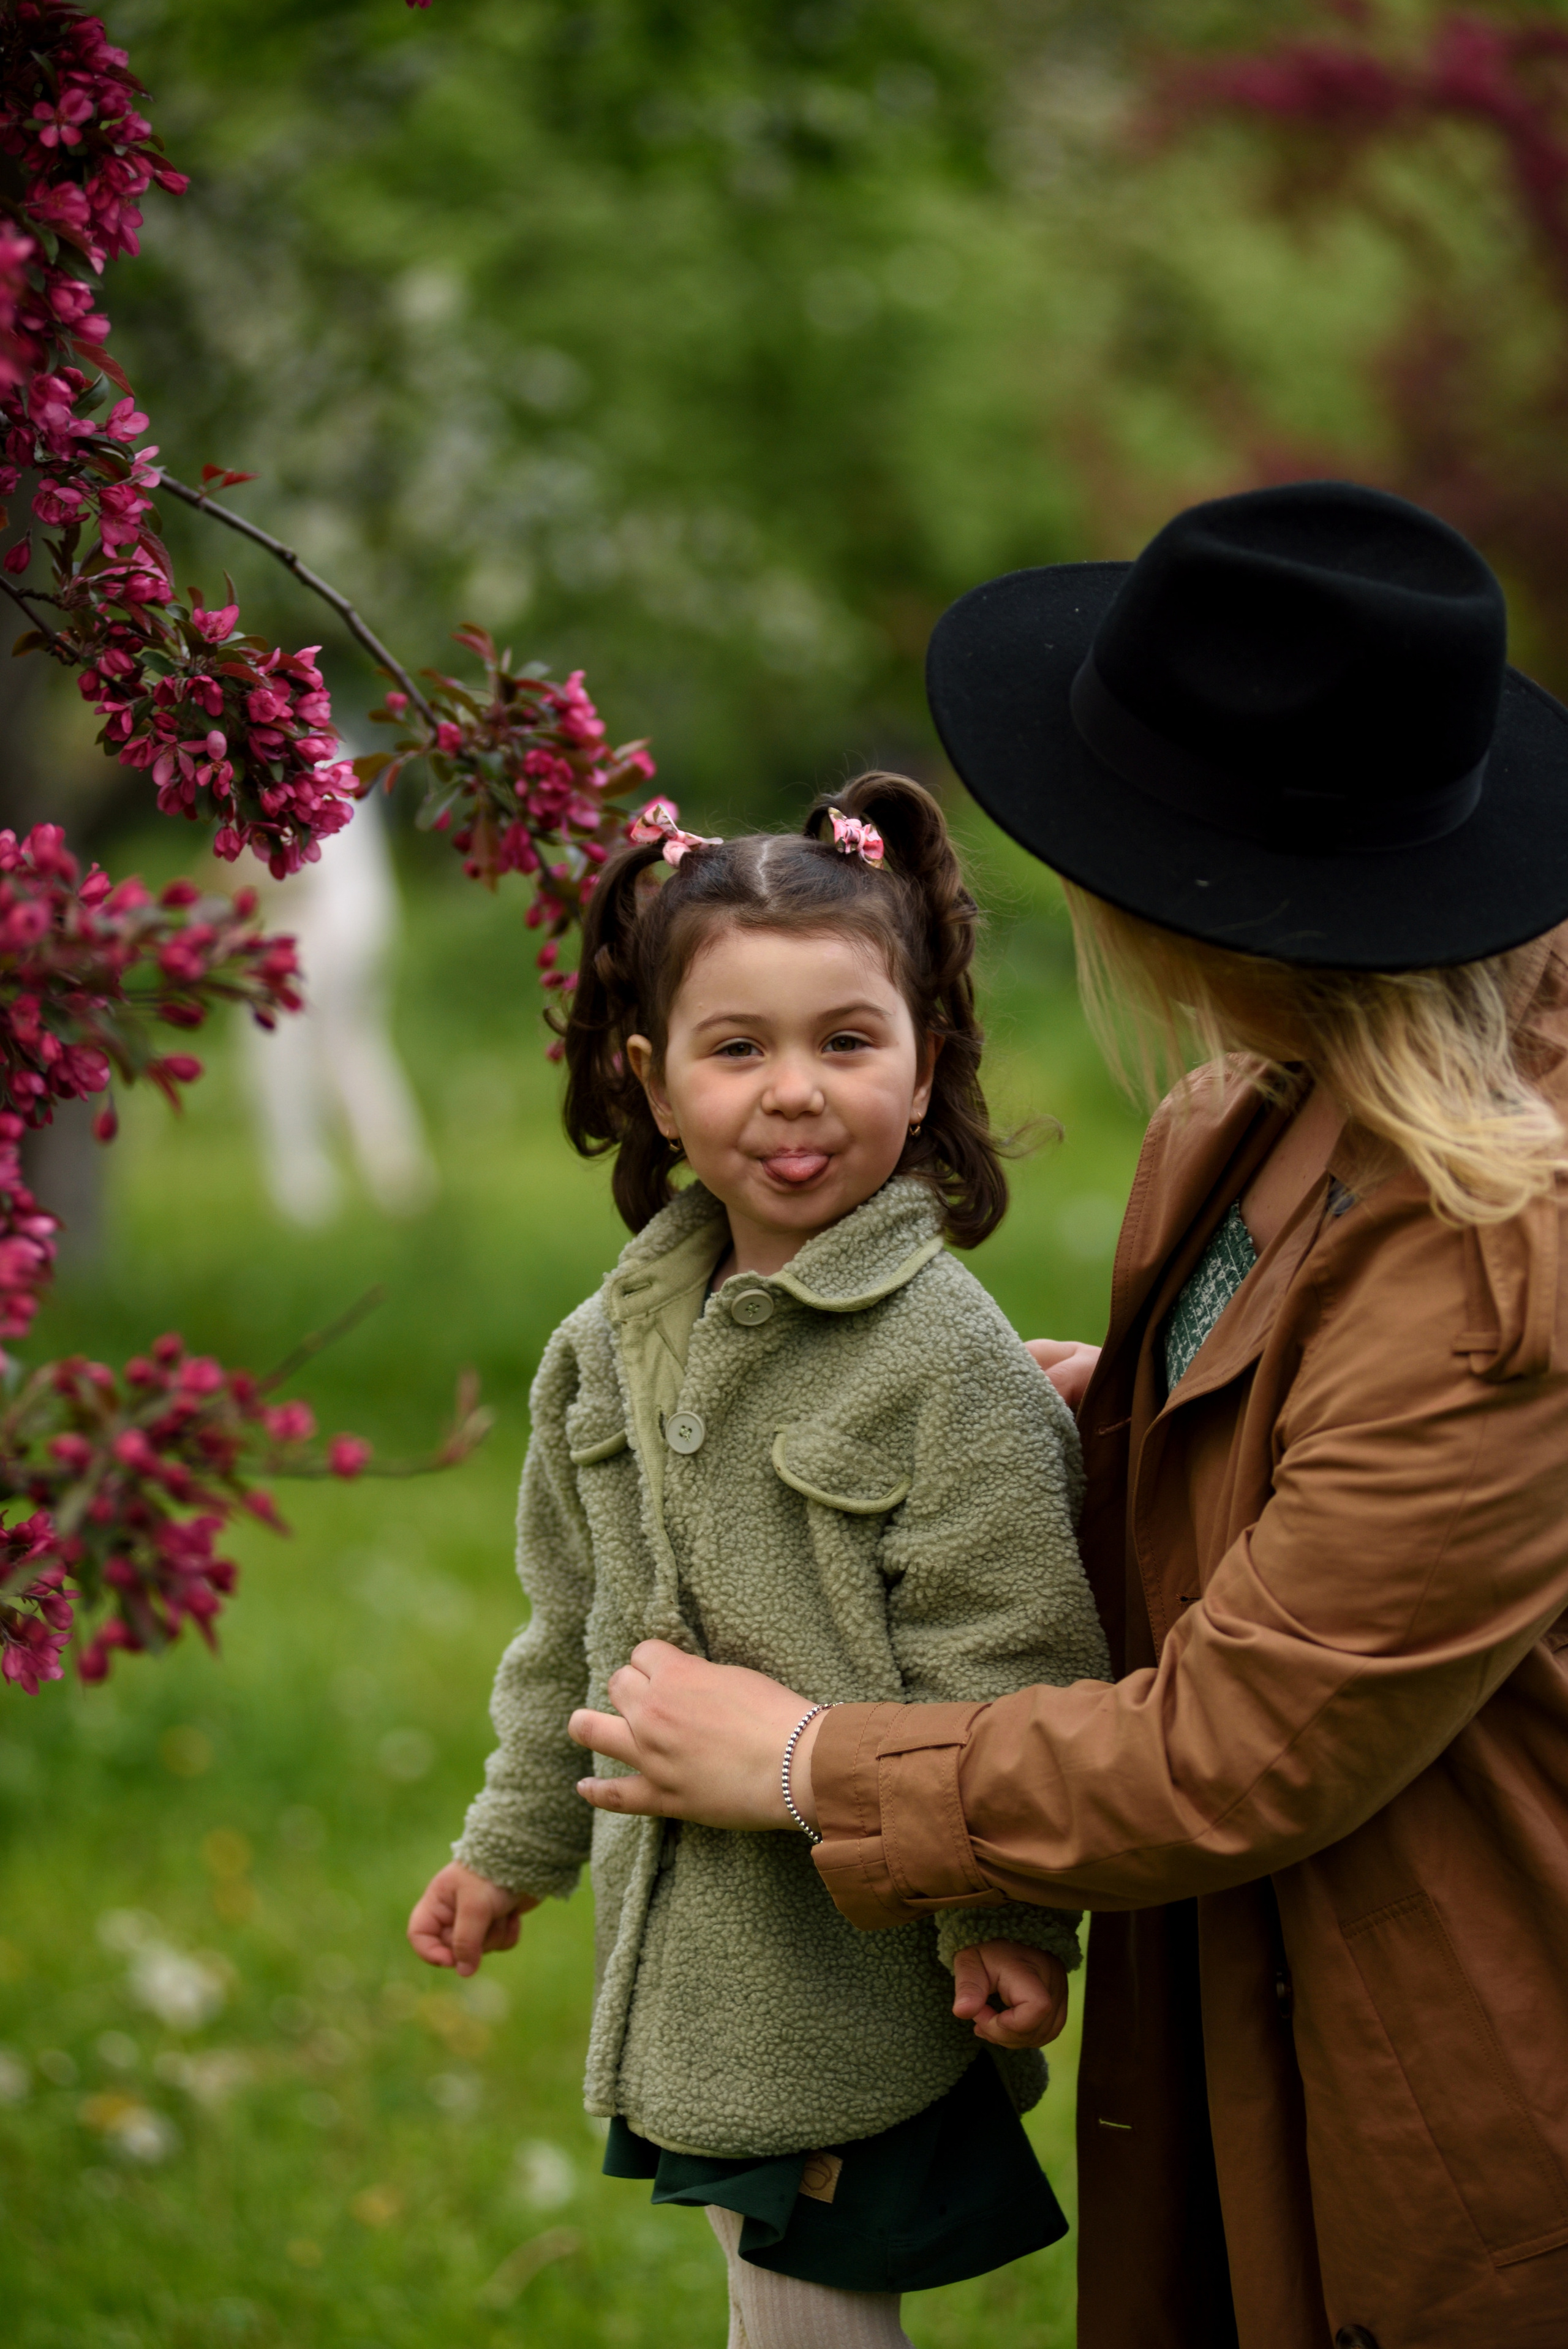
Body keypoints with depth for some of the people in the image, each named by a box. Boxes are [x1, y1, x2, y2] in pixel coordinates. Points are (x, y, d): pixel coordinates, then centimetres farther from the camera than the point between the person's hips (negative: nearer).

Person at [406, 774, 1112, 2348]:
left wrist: (1018, 1918, -15)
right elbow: (576, 1632, 18)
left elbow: (1008, 1664, -15)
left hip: (875, 1978, -6)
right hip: (695, 1960, 7)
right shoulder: (612, 1348, 5)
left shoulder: (948, 1359, -16)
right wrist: (513, 1846, 23)